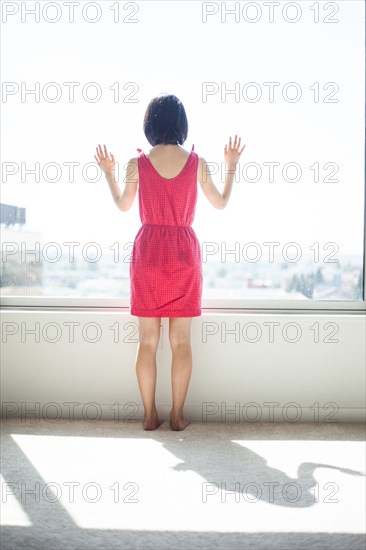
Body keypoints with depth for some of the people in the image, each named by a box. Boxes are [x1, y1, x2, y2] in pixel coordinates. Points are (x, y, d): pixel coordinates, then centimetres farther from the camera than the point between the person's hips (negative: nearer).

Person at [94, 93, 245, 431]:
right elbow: (221, 203, 10)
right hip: (184, 252, 0)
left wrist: (108, 172, 26)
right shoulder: (197, 162, -3)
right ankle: (177, 415, 14)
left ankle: (150, 415, 15)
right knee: (181, 340, 7)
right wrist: (232, 165, 23)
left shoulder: (137, 164, -4)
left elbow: (123, 206, 12)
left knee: (148, 340, 8)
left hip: (148, 252, 0)